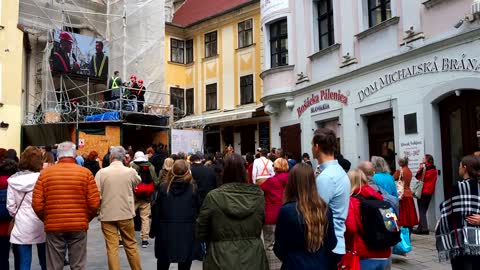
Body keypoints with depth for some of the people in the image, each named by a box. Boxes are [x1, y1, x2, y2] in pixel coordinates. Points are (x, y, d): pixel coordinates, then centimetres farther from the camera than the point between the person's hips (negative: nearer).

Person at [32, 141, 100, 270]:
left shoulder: (45, 173, -1)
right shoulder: (85, 172, -4)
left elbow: (37, 204, -3)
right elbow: (94, 202, -7)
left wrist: (46, 220, 14)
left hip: (53, 226, 1)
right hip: (79, 226, -1)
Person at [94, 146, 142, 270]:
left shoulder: (102, 172, -9)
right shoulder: (131, 171, -5)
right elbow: (138, 182, 16)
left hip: (107, 215, -1)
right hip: (126, 214, 2)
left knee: (112, 247, 3)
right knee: (131, 245, 15)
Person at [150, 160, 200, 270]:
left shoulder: (163, 187, -4)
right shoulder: (193, 188, -5)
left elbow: (156, 210, -1)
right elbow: (198, 210, -1)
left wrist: (154, 230, 7)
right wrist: (197, 230, 10)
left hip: (166, 230, 1)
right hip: (187, 230, 0)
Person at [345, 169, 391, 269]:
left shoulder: (351, 201, -10)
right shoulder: (378, 198, 8)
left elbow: (350, 228, -22)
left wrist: (345, 242, -5)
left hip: (365, 256, -6)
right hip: (384, 254, 7)